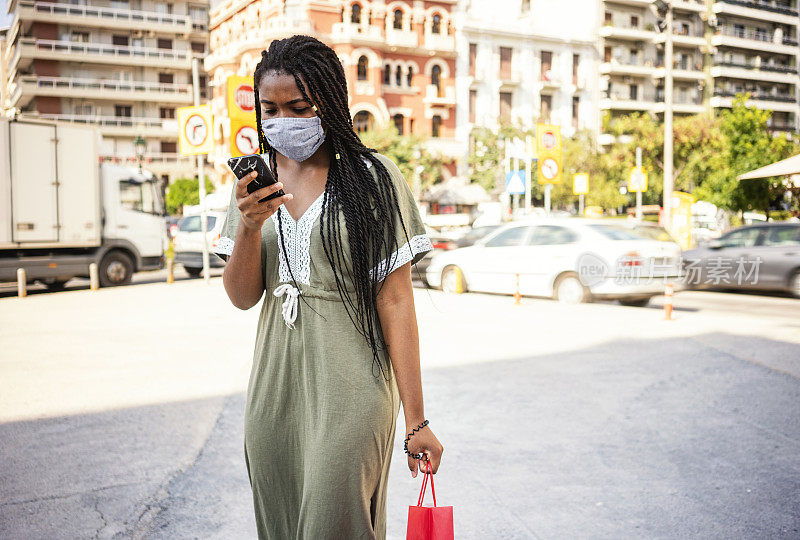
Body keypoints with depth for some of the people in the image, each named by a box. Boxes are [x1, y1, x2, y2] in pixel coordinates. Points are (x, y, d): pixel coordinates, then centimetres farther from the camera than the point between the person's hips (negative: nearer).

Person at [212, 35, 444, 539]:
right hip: (275, 387, 5)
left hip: (350, 389, -4)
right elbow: (243, 297, 3)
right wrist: (249, 225, -16)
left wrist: (416, 419, -12)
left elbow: (395, 301, -10)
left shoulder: (373, 177, -8)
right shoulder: (256, 180, 7)